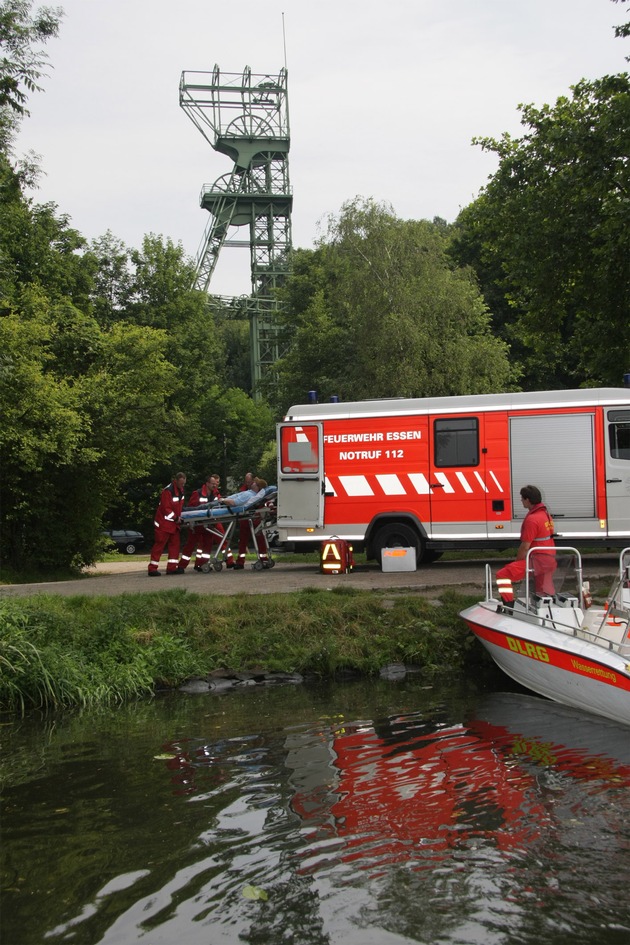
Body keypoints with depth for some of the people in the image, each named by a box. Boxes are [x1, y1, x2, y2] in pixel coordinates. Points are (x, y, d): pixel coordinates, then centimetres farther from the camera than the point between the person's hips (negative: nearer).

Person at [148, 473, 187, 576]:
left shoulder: (180, 490, 8)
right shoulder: (168, 491, -20)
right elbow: (166, 508, -21)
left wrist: (179, 517, 8)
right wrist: (176, 518, -19)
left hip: (174, 522, 9)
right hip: (164, 523, -9)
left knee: (175, 544, 7)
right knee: (159, 545, -6)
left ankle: (172, 567, 11)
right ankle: (152, 568, -2)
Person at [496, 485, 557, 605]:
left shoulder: (532, 519, -17)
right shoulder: (546, 514, 12)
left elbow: (525, 547, -17)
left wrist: (516, 562, -1)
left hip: (537, 561, -9)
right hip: (549, 561, 9)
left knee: (502, 574, -12)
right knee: (545, 593, 20)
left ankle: (509, 605, -17)